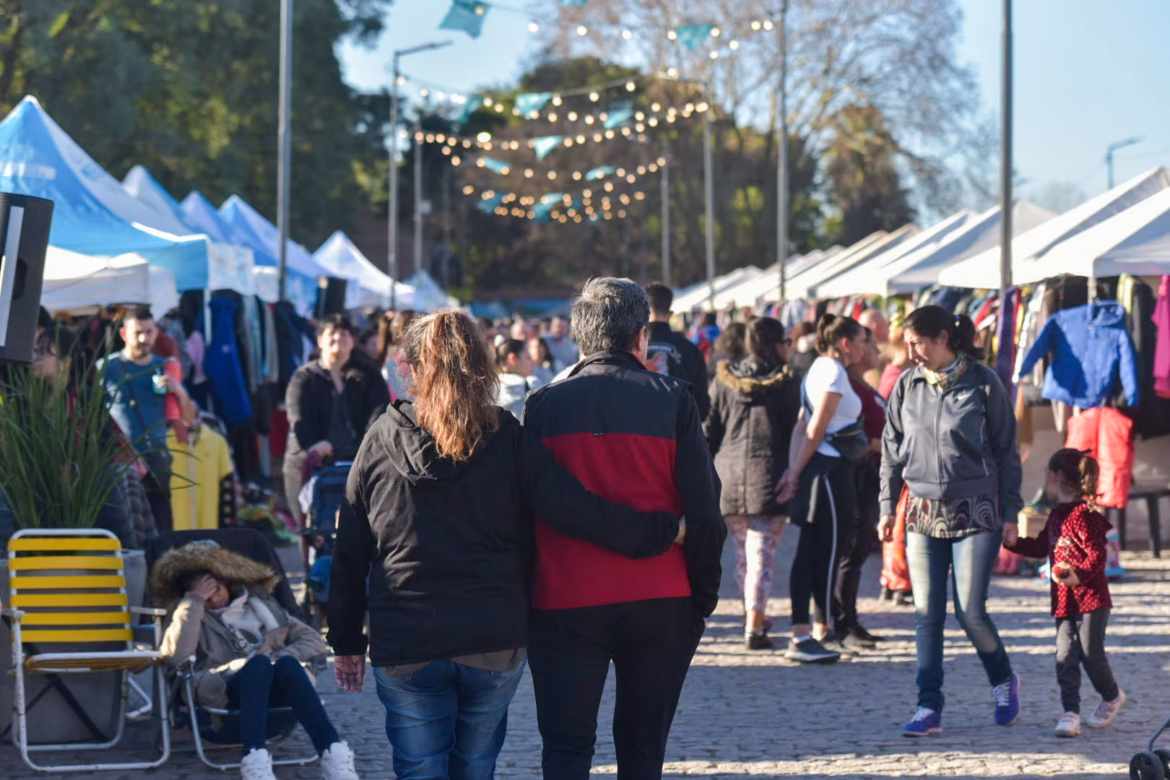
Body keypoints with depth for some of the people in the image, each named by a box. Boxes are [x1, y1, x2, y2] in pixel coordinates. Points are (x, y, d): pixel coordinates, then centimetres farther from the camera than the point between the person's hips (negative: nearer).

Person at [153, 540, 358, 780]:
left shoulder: (261, 604, 27)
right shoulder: (189, 616, 21)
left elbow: (314, 642, 17)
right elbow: (176, 656, -4)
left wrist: (281, 657, -3)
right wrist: (193, 601, 0)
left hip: (277, 689, 2)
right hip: (224, 693, -2)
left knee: (286, 664, -32)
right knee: (258, 663, -34)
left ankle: (333, 752, -50)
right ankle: (255, 759, -56)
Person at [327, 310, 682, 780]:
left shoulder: (381, 441, 0)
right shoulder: (507, 441, -3)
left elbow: (349, 554, 5)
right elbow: (578, 512, -11)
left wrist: (346, 640, 13)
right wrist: (665, 530, -1)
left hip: (404, 652, -1)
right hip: (494, 646, 1)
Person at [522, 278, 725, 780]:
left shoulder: (543, 404, 0)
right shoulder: (672, 400, -3)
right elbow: (704, 510, -5)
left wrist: (523, 594, 11)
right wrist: (704, 594, 5)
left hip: (564, 603, 0)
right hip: (660, 604, 0)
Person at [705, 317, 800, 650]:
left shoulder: (723, 380, 5)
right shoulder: (787, 383, -5)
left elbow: (709, 429, 6)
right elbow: (795, 432, -3)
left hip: (729, 477, 4)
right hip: (769, 477, -4)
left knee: (742, 551, 19)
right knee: (762, 554, -3)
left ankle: (752, 615, 31)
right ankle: (755, 628, -8)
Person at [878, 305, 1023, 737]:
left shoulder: (982, 383, -5)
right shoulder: (907, 385, 5)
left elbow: (1006, 450, 0)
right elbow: (892, 450, 13)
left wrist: (1011, 509, -2)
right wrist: (887, 507, 8)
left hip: (974, 513, -4)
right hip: (922, 512, 4)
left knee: (970, 612, -4)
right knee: (927, 613, 1)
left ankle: (1004, 681, 22)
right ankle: (929, 707, 5)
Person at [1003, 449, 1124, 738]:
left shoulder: (1085, 516, -15)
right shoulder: (1056, 516, 13)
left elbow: (1097, 555, -20)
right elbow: (1041, 547, 24)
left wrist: (1079, 575, -32)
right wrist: (1014, 542, 12)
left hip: (1091, 598, -8)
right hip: (1064, 601, 8)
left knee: (1091, 653, 0)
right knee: (1065, 656, 0)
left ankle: (1112, 697, 25)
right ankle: (1070, 712, 0)